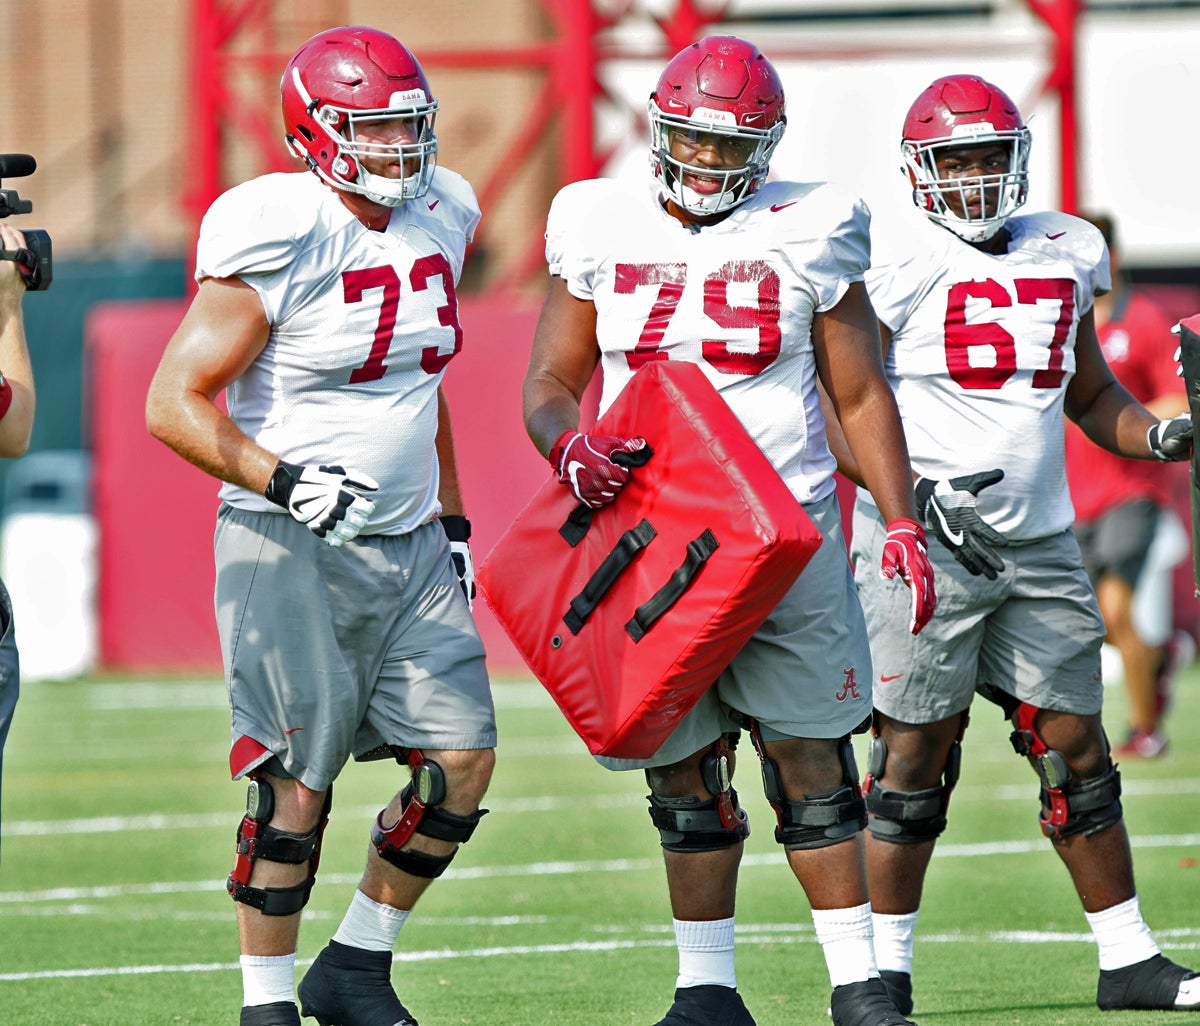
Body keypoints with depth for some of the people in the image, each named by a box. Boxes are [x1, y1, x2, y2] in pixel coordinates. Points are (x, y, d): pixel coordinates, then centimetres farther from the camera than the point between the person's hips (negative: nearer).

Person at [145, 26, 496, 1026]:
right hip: (293, 550, -7)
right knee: (297, 783, -6)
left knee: (463, 761, 1)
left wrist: (452, 521, 19)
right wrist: (284, 482, -26)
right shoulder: (280, 241, -15)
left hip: (407, 547, 7)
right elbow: (175, 404, -15)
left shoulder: (436, 220, 7)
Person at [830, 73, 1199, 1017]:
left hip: (1039, 543, 5)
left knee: (1073, 742, 7)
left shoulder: (1064, 253, 12)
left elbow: (1091, 393, 23)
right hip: (923, 541, -5)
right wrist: (911, 497, -19)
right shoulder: (895, 266, -7)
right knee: (917, 747, -2)